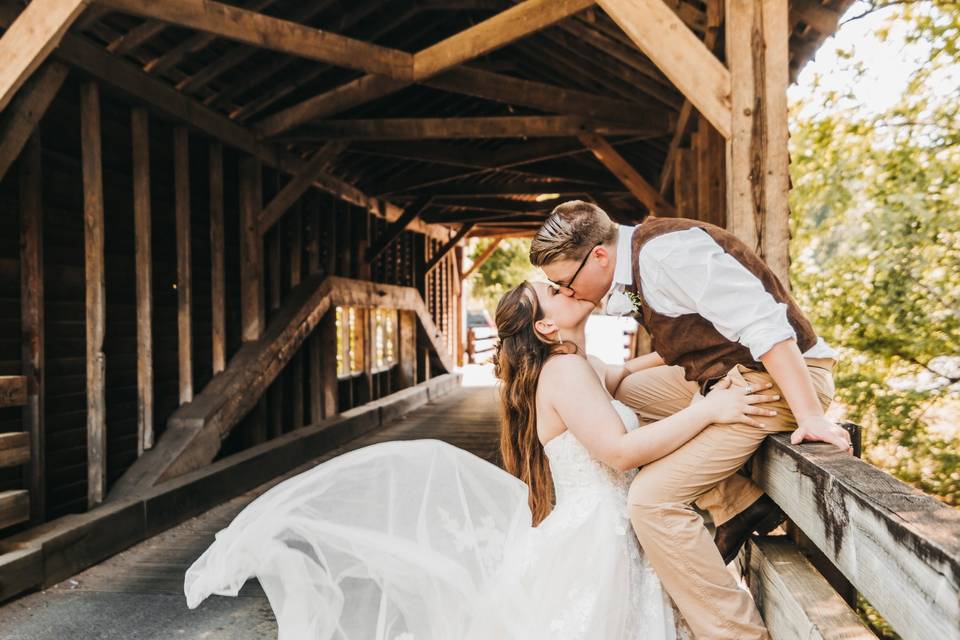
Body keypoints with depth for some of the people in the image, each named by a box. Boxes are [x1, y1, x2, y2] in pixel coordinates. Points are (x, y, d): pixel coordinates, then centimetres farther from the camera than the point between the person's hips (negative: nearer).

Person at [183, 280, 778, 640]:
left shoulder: (578, 367, 11)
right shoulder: (565, 370, -19)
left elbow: (623, 375, 31)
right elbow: (620, 451, -28)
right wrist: (707, 409, -24)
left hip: (596, 539, 9)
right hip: (587, 547, -9)